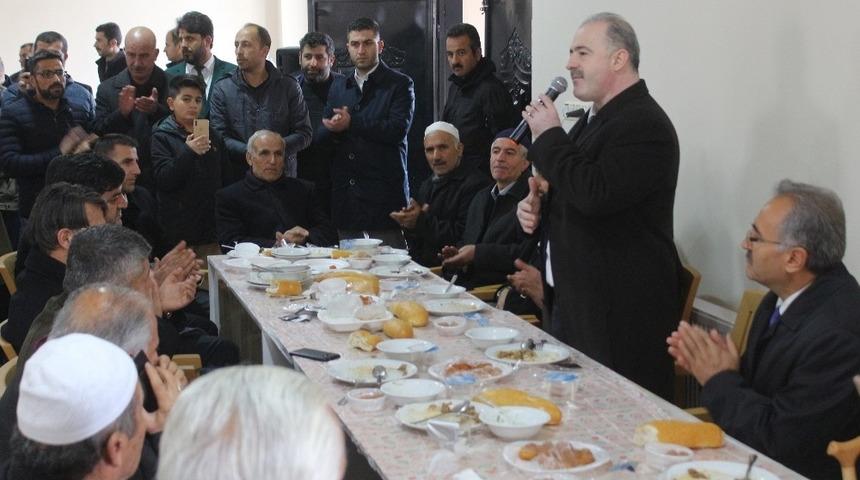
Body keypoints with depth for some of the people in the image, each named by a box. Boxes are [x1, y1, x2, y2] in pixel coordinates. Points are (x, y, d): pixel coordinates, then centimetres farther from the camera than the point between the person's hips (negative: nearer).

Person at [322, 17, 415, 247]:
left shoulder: (400, 84, 1)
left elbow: (398, 129, -13)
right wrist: (334, 129, -11)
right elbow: (324, 134, 13)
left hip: (383, 192, -5)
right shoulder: (338, 87, 18)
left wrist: (351, 123, -12)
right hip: (344, 192, 5)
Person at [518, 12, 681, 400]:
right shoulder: (594, 120, 14)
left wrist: (548, 136, -16)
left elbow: (595, 194, -28)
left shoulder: (644, 124, -16)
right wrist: (536, 207, 6)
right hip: (571, 299, 10)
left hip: (618, 314, -10)